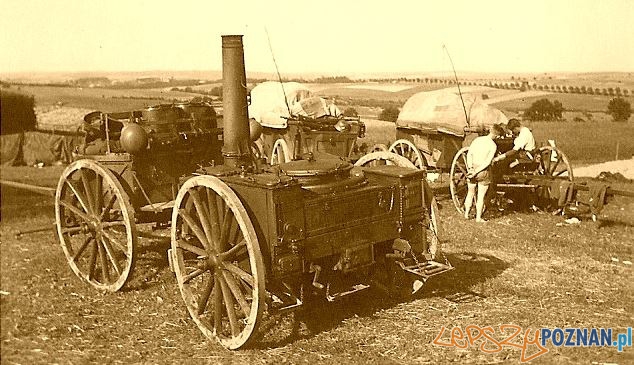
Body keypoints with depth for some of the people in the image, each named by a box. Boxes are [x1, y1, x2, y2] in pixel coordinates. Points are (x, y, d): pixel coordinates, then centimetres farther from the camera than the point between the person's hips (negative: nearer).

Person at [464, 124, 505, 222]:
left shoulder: (477, 140, 2)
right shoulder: (493, 145, -11)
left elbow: (469, 154, -4)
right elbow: (487, 162, -17)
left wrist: (471, 168, -10)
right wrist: (476, 172, -16)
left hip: (472, 169, 4)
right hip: (483, 171, -4)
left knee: (470, 193, 20)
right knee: (481, 196, 9)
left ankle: (466, 214, 27)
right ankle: (478, 217, 14)